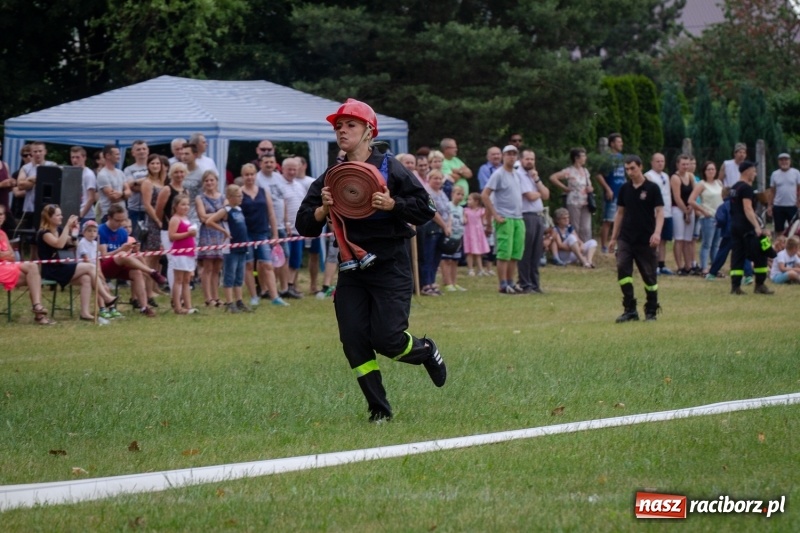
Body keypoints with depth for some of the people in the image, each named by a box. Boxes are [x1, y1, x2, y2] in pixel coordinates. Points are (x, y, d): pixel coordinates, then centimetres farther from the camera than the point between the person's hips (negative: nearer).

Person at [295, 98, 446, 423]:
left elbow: (424, 209, -8)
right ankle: (379, 410, 7)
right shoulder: (331, 177, 7)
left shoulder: (390, 168, -5)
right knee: (353, 340, -4)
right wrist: (324, 209, -14)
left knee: (386, 338, -10)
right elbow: (304, 224, 5)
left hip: (390, 265, -4)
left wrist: (392, 205, -22)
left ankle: (425, 351, 24)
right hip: (351, 268, 5)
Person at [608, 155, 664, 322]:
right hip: (626, 239, 3)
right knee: (622, 269, -14)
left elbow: (659, 211, -9)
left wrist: (657, 233, -24)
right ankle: (630, 310, -9)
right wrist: (614, 237, 12)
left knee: (649, 275, 4)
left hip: (646, 240, -3)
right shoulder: (625, 189, 7)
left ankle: (651, 311, 18)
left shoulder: (652, 188, -5)